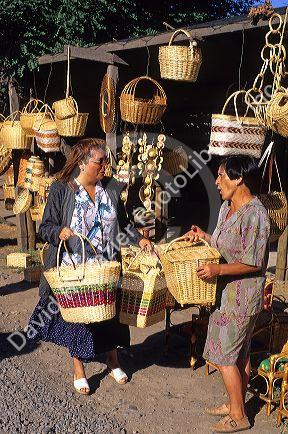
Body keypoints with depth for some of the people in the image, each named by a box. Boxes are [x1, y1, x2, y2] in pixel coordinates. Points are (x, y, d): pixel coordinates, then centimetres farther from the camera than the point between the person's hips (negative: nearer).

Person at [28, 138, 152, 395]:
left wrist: (139, 239, 0)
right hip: (74, 270, -4)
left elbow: (123, 224, 14)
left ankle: (113, 361, 40)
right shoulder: (61, 189, -8)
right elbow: (46, 226, -7)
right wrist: (59, 232, -27)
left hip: (106, 269, 4)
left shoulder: (112, 188, 5)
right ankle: (79, 370, 29)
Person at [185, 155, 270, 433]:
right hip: (227, 292, 9)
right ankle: (235, 403, 35)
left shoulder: (254, 215, -23)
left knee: (223, 355, 0)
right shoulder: (227, 207, 7)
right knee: (239, 353, 20)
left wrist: (218, 270, -27)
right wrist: (204, 237, 5)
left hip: (241, 296, -9)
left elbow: (253, 263, -23)